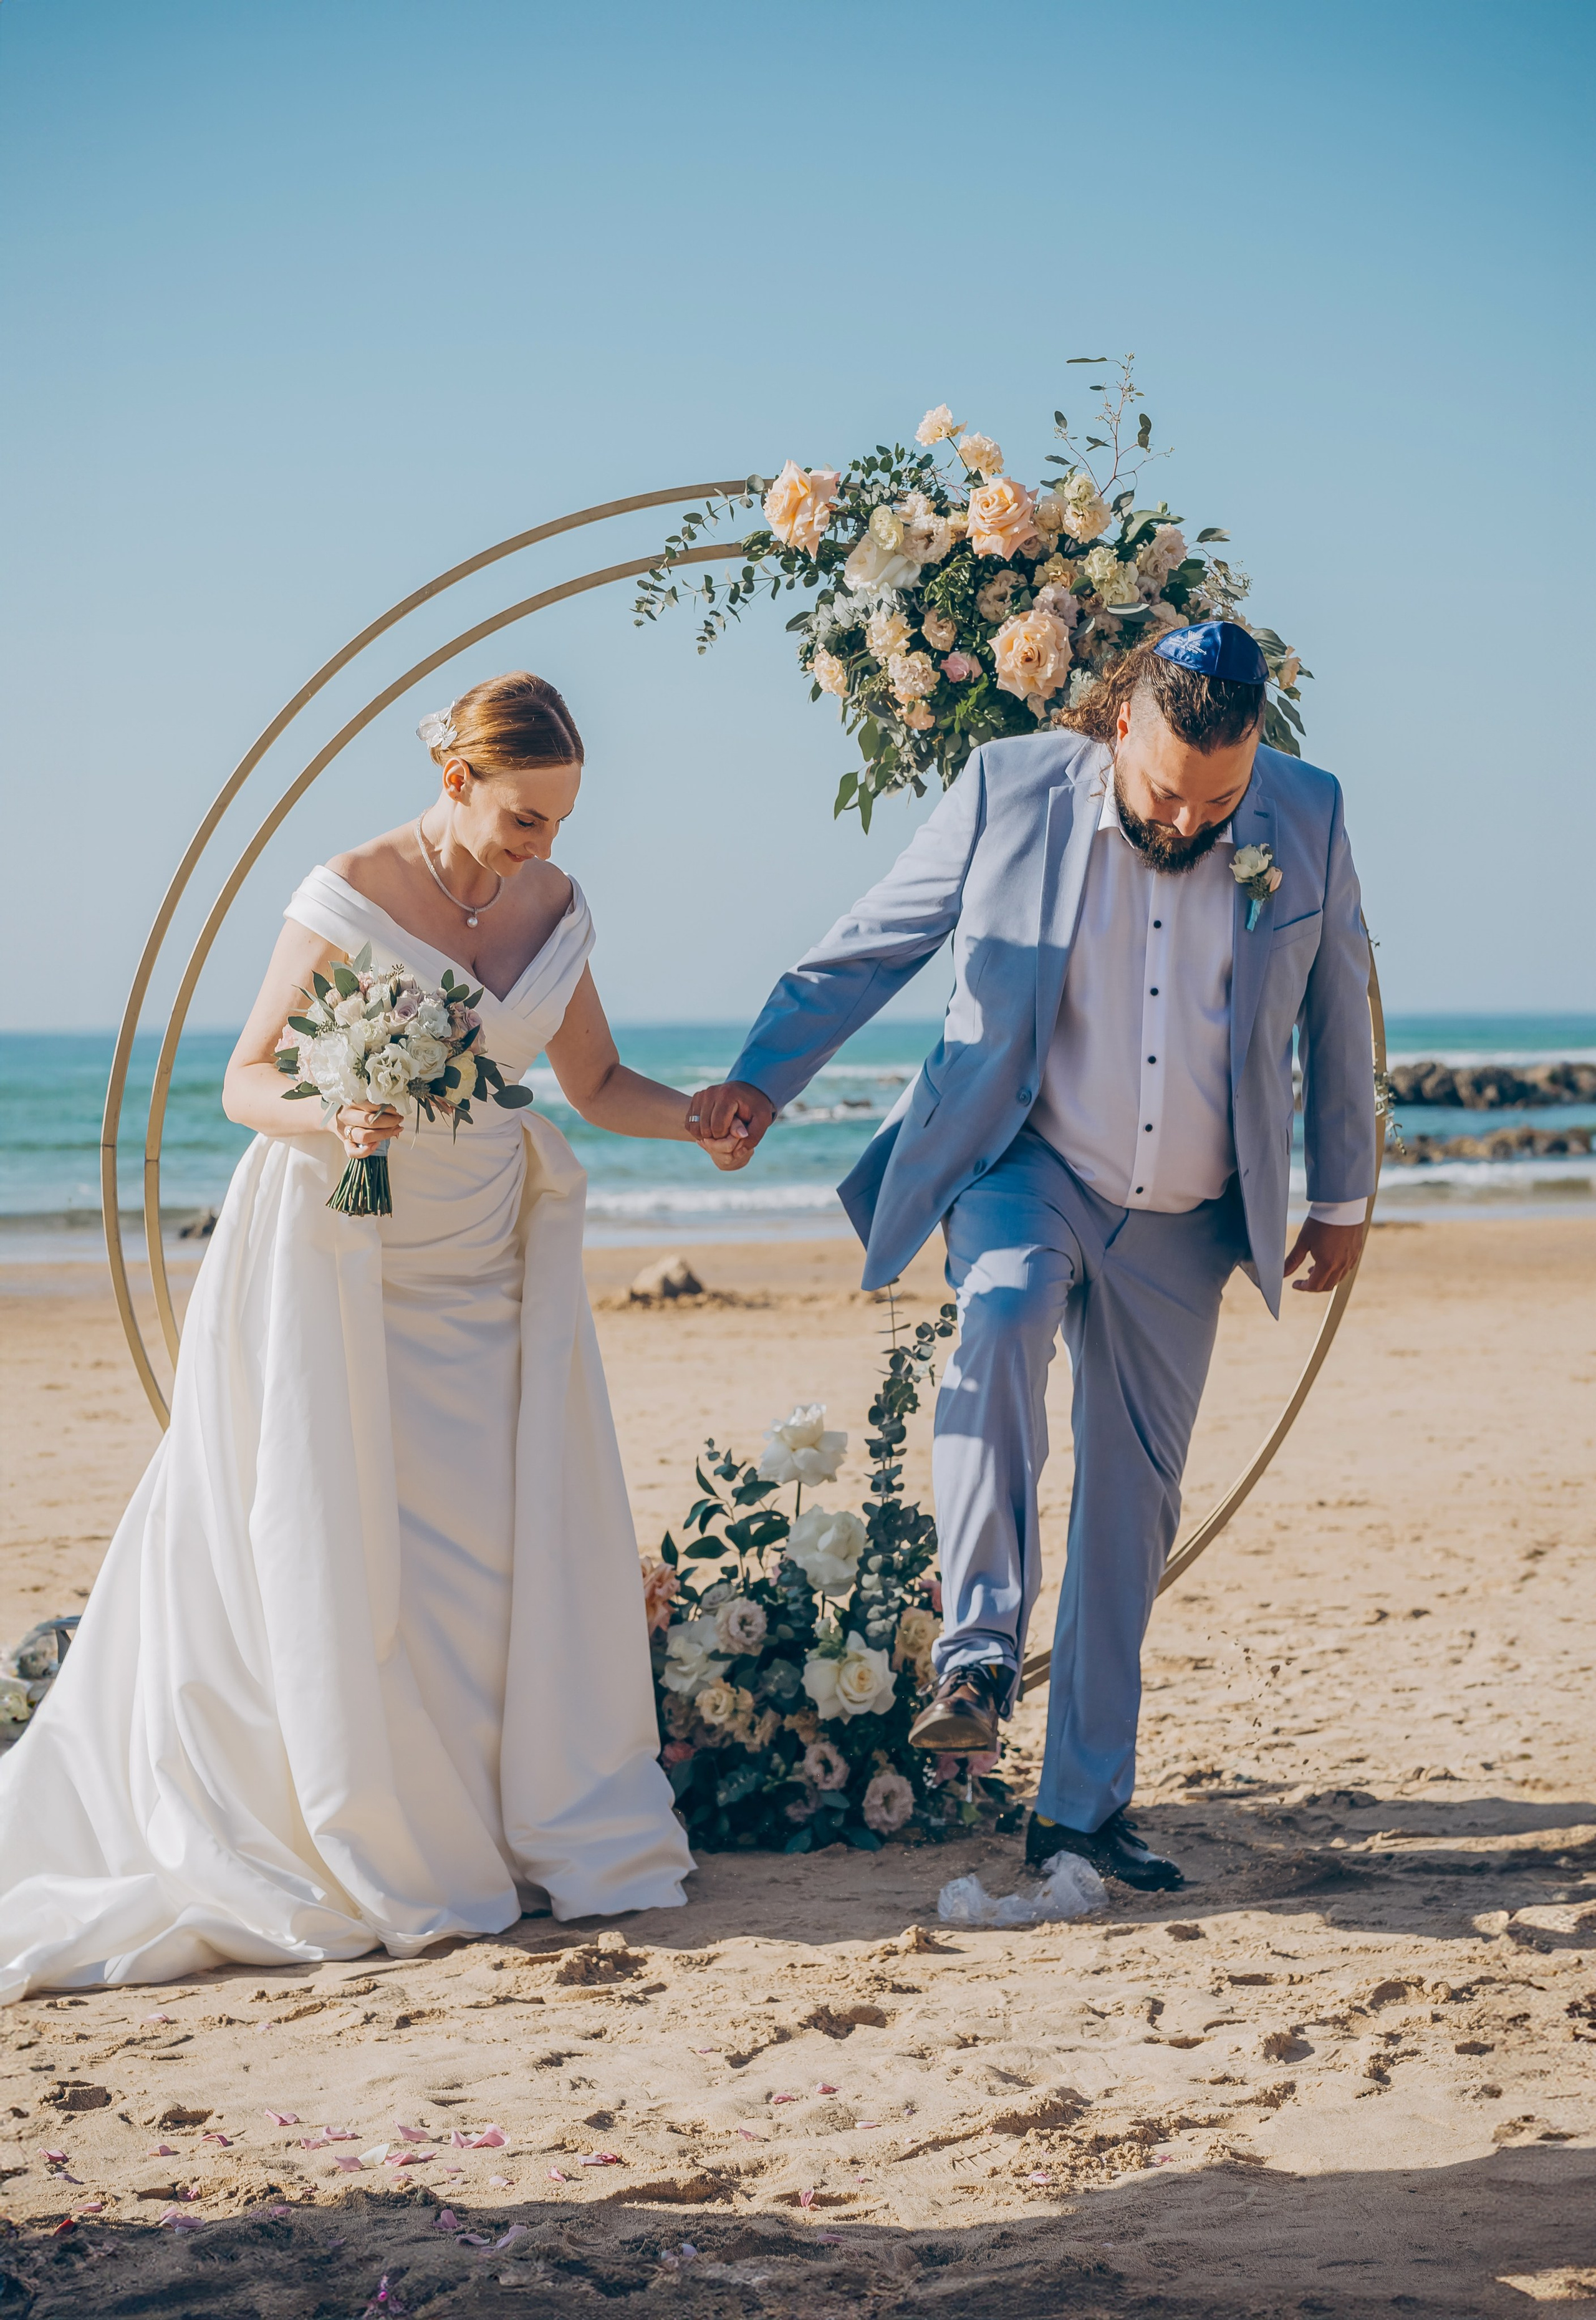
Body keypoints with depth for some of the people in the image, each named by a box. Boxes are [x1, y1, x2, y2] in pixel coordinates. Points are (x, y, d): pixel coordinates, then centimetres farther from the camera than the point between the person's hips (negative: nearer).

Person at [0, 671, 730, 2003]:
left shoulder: (554, 906, 3)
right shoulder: (353, 896, -13)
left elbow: (595, 1083, 11)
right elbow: (246, 1080, -10)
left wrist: (706, 1119, -5)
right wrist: (328, 1119, -30)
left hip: (481, 1272, 5)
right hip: (339, 1266, -5)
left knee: (510, 1541, -2)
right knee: (332, 1558, -5)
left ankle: (533, 1832, 7)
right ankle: (362, 1856, 4)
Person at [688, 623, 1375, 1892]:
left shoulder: (1309, 819, -7)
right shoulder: (1011, 791, -12)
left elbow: (1337, 1008, 7)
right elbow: (871, 944, -3)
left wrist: (1344, 1197, 13)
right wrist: (764, 1079, -14)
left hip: (1183, 1218, 2)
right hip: (1025, 1166, -2)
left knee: (1135, 1504, 6)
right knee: (1005, 1312, -36)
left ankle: (1087, 1805, 16)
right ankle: (979, 1645, -33)